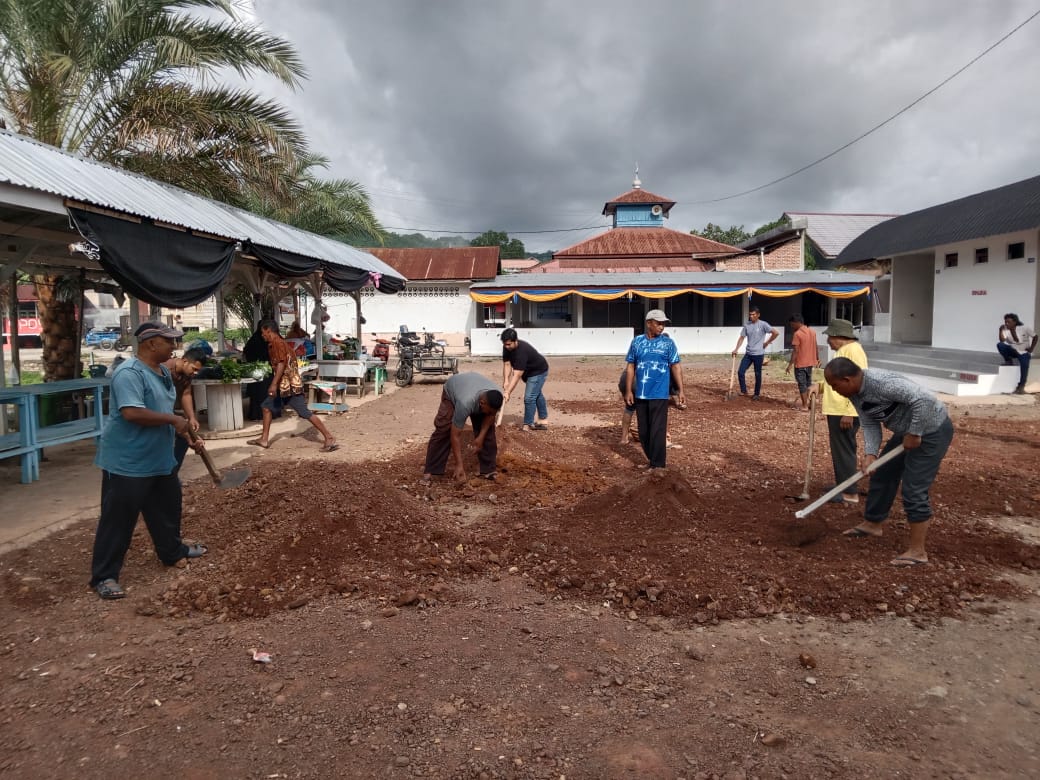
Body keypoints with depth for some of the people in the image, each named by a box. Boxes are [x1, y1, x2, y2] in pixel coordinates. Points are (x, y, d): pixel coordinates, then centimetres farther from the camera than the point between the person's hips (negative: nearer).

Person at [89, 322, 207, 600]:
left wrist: (187, 435, 16)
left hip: (160, 459, 10)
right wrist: (172, 419, -24)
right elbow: (132, 412, -33)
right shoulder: (129, 373, -22)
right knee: (118, 518, -1)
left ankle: (173, 551, 42)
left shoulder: (163, 372, 9)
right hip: (127, 463, -10)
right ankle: (104, 576, 9)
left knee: (167, 506, 22)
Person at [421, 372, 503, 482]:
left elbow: (490, 415, -11)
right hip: (451, 392, -4)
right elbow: (455, 435, -37)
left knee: (488, 432, -7)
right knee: (443, 431, -14)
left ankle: (489, 469, 4)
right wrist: (459, 464, -35)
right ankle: (430, 470, -6)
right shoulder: (465, 403, -46)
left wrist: (481, 436, -19)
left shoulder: (497, 398, -34)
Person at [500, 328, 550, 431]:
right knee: (537, 395, 22)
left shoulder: (522, 351, -40)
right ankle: (543, 421, 38)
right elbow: (506, 364, -14)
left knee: (529, 398, -15)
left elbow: (517, 375, -42)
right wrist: (506, 381, -28)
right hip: (529, 372, 9)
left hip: (539, 371, -9)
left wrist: (508, 392, -45)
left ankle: (527, 426, -6)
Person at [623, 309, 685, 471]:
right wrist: (628, 390, 2)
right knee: (643, 431, 10)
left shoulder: (668, 343, -1)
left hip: (659, 395, -3)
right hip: (640, 394, 3)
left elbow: (675, 366, 0)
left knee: (657, 431, -4)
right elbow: (630, 367, 7)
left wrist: (681, 389, -5)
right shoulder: (636, 342, 5)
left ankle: (658, 465, 4)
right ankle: (652, 459, 25)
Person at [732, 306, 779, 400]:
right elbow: (742, 338, 6)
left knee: (757, 375, 5)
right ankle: (743, 390, 12)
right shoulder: (747, 325, 6)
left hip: (758, 354, -5)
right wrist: (736, 349, -6)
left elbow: (775, 333, -13)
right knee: (740, 372, -3)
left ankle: (756, 394, 17)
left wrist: (767, 343, -7)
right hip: (748, 353, 5)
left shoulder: (763, 324, -9)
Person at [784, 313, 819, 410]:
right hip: (810, 362, 8)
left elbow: (795, 351, -20)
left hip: (800, 364, -7)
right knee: (809, 383, 19)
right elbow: (816, 347, 13)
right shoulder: (812, 331, 6)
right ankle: (810, 402, 26)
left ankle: (804, 406, 5)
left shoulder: (797, 334, -18)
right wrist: (817, 359, 24)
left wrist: (790, 365, -17)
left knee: (802, 384, 1)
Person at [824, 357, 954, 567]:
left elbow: (925, 399, -38)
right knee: (882, 474, 18)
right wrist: (870, 454, -15)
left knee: (913, 489, -9)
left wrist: (914, 434, -29)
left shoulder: (881, 382, -34)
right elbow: (869, 424, -1)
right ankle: (872, 524, 37)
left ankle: (917, 551, 1)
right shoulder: (855, 393, -4)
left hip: (932, 430, -10)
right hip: (907, 431, 10)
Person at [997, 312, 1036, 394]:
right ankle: (1008, 361, -3)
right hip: (1013, 351, 2)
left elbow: (1035, 337, -5)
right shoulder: (1005, 330, -13)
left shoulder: (1024, 329, -16)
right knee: (1000, 345, -27)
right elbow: (1002, 340, -27)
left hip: (1024, 352, -2)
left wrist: (1031, 349, -9)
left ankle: (1021, 386, -18)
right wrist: (1000, 330, -35)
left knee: (1024, 364, -30)